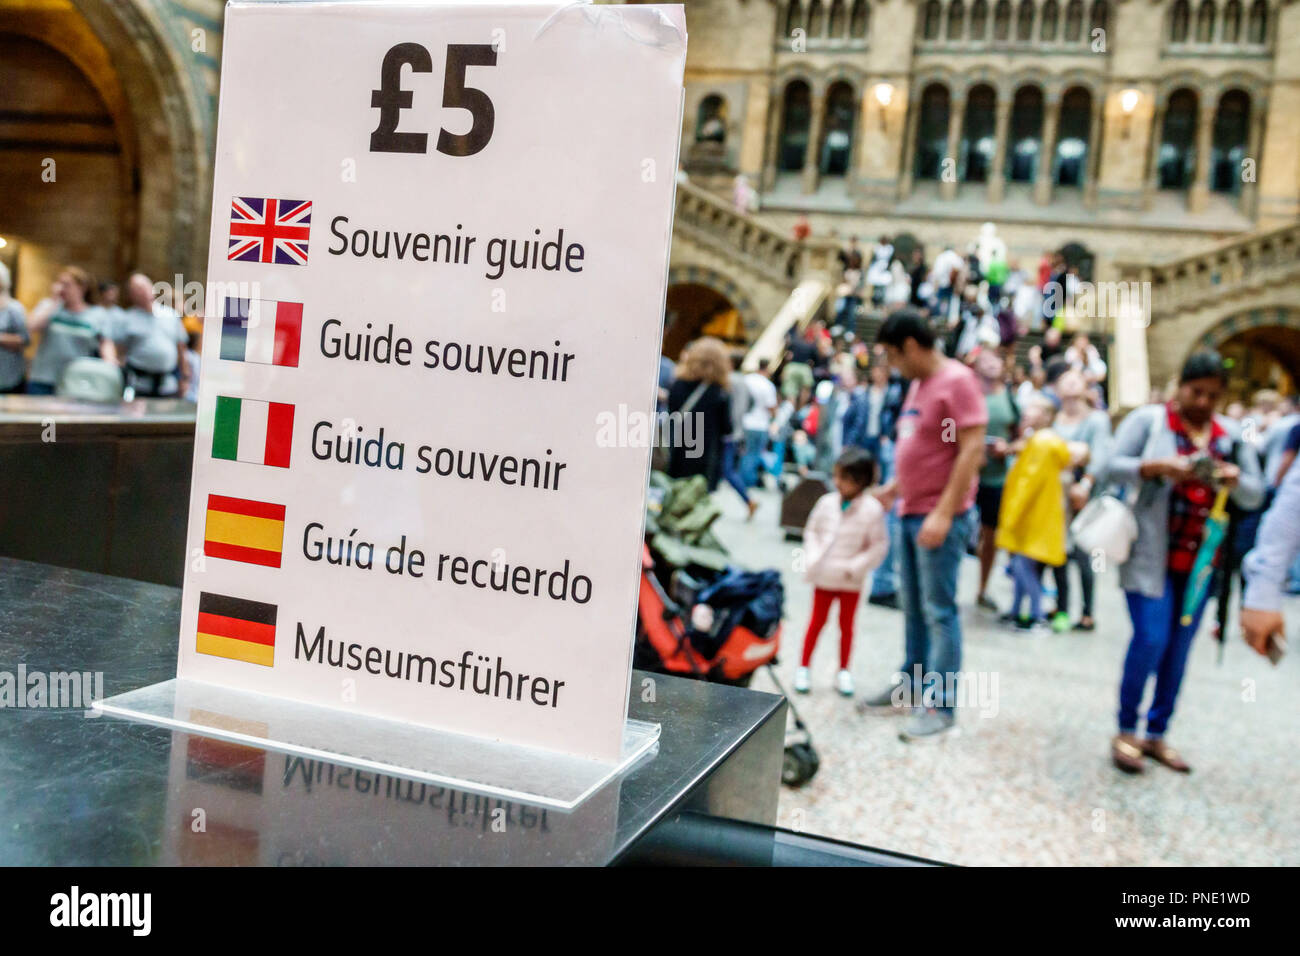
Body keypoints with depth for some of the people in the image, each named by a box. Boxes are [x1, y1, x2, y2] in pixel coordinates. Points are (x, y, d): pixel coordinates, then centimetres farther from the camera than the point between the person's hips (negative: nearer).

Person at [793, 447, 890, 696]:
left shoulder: (872, 509, -15)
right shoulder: (826, 503, -4)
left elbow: (879, 545, -11)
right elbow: (811, 531, 7)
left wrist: (856, 567, -15)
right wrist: (813, 559, -3)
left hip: (851, 581, -2)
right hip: (823, 577, 2)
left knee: (847, 626, 13)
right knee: (817, 622, 12)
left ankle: (843, 672, 26)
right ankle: (803, 668, 21)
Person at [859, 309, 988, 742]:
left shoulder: (957, 381, -13)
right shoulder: (918, 383, 14)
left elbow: (972, 450, -19)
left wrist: (943, 512, -22)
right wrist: (895, 487, 20)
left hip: (940, 516, -9)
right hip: (910, 512, 9)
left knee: (939, 612, -5)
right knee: (914, 608, 16)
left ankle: (941, 706, 1)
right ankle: (911, 685, 27)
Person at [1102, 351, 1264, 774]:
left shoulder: (1230, 436, 11)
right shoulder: (1148, 419, -2)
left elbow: (1254, 496, 8)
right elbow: (1112, 467, -10)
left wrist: (1234, 479, -14)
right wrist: (1160, 467, -25)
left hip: (1200, 561, 5)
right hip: (1151, 556, -5)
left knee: (1179, 648, 8)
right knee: (1150, 640, -11)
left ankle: (1156, 734, 20)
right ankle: (1126, 732, 6)